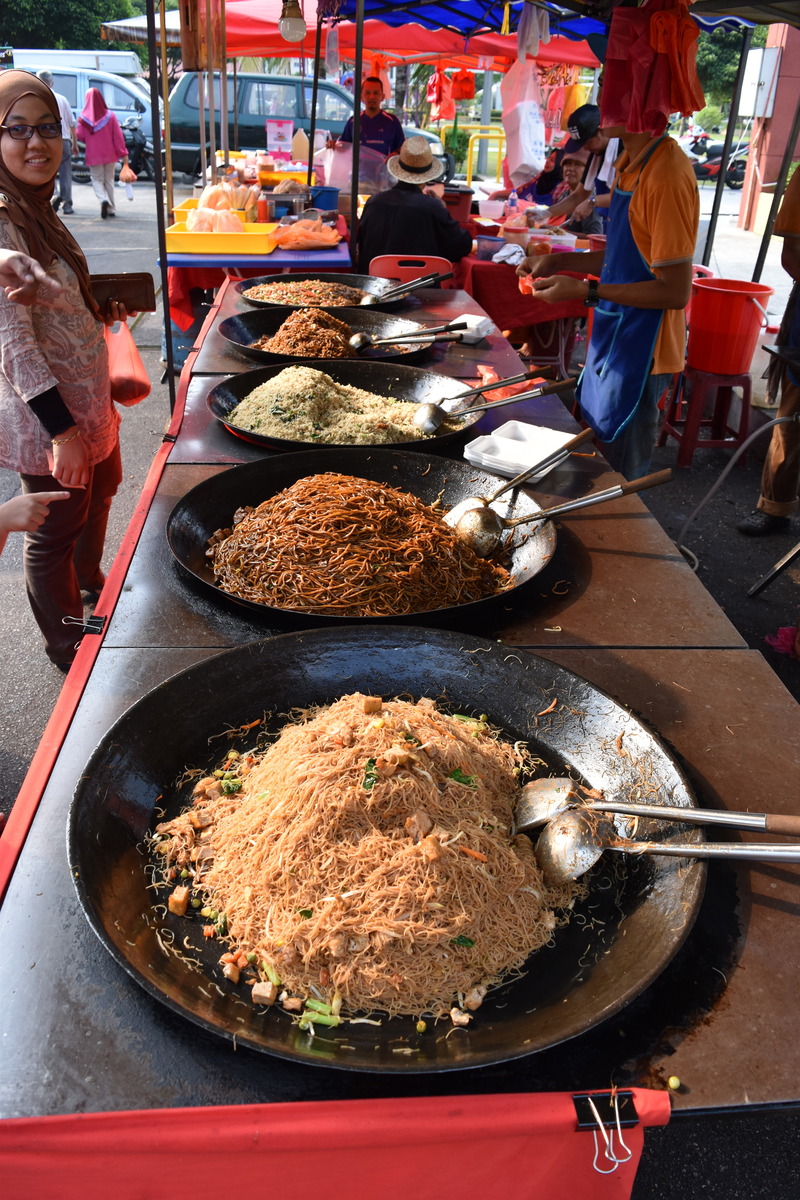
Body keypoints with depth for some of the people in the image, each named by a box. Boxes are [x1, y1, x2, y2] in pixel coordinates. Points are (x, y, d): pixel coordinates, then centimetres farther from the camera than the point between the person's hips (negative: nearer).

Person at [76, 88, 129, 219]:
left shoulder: (83, 118, -6)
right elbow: (118, 136, -6)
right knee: (109, 180, 14)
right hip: (109, 154, 1)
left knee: (97, 179, 8)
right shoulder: (110, 116, -4)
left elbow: (80, 136, -4)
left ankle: (104, 200, -21)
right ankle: (111, 208, 14)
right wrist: (123, 154, -4)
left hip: (93, 155, -1)